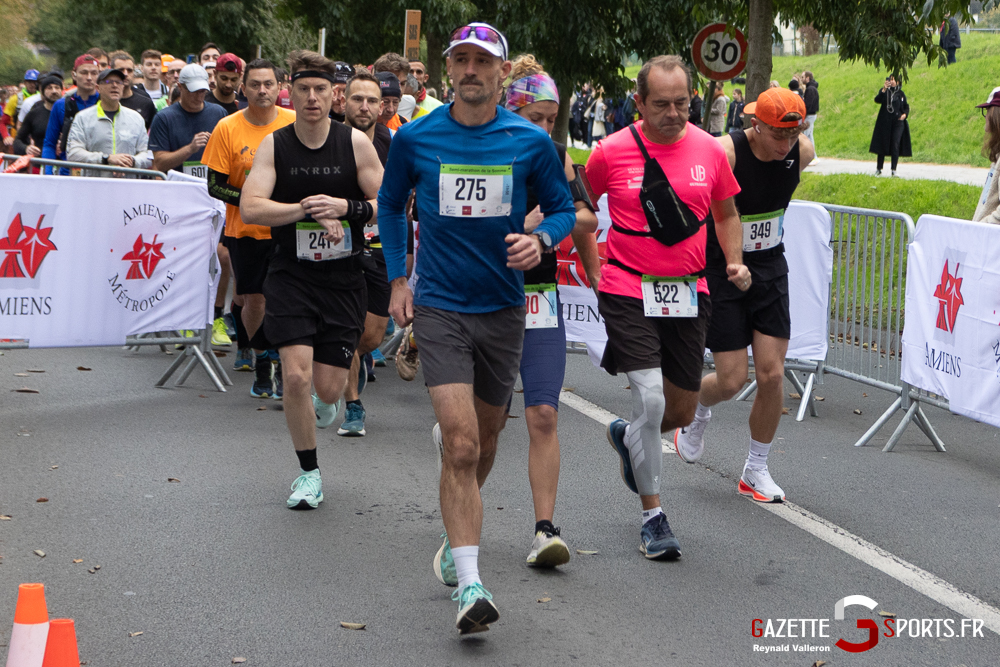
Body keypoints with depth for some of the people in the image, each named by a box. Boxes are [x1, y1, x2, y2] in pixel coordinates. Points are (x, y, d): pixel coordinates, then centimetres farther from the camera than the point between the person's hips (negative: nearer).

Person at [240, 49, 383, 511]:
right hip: (291, 275, 0)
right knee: (297, 376, -14)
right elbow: (250, 208, -13)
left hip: (344, 278, 1)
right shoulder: (274, 145, -3)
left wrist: (345, 207, -18)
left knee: (329, 390, 1)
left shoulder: (355, 143, -3)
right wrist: (308, 209, -22)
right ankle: (309, 472, 5)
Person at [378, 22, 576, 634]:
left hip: (504, 308, 2)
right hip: (439, 307, -2)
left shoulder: (532, 142, -3)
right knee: (462, 447, -15)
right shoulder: (415, 139, -3)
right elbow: (391, 203, 14)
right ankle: (469, 584, -15)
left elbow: (564, 207, 8)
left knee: (484, 438, 17)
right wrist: (398, 278, 9)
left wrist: (541, 240, -14)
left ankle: (460, 533, 47)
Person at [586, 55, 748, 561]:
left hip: (689, 293, 4)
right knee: (650, 397, -15)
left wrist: (735, 262, 2)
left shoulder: (709, 150, 2)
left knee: (682, 412, 9)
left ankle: (628, 437, 44)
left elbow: (726, 214, 17)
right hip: (628, 292, -4)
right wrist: (594, 269, 6)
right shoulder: (611, 152, -6)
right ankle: (652, 516, 1)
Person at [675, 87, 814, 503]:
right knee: (731, 380, -5)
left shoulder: (802, 152, -7)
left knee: (771, 375, -2)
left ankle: (756, 470, 15)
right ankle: (698, 413, 32)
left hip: (770, 270, 4)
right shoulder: (723, 154, -25)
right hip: (721, 271, -4)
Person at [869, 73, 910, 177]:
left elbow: (906, 107, 13)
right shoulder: (884, 91, 5)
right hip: (885, 122, 0)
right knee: (882, 144, 3)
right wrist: (884, 90, -25)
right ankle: (879, 169, 13)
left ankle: (894, 170, -9)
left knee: (895, 145, -9)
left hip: (898, 122, 0)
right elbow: (877, 100, -13)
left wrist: (905, 114, -7)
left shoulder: (901, 93, 8)